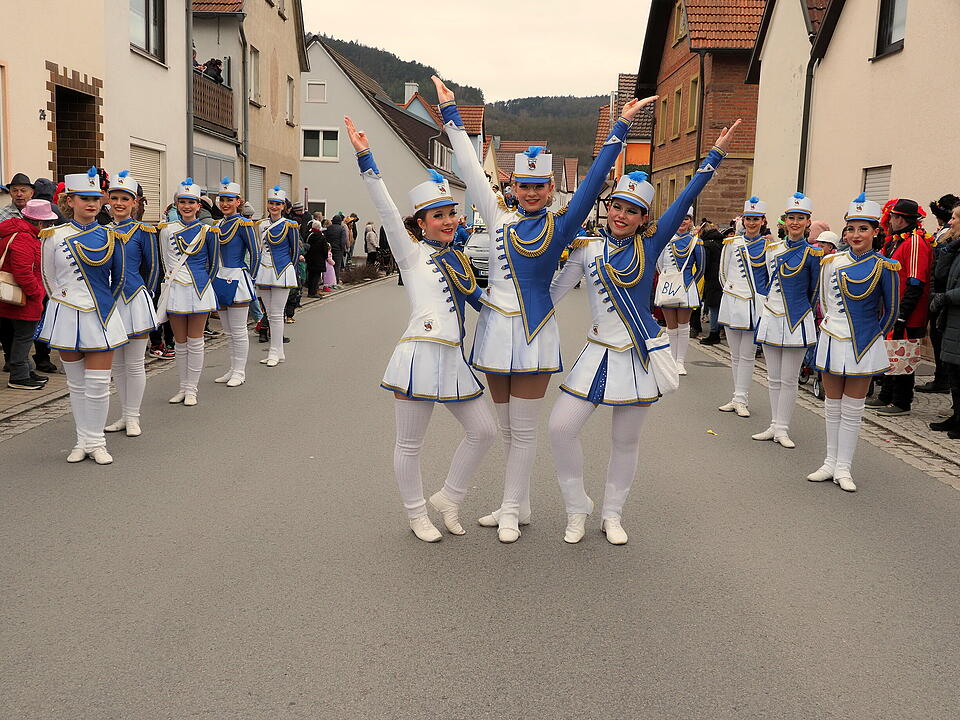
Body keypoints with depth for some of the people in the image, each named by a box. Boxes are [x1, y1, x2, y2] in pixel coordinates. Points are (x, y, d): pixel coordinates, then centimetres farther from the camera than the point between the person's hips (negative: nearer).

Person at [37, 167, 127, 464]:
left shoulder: (110, 237, 2)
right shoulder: (54, 236, 0)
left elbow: (118, 279, 11)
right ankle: (83, 440, 18)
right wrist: (68, 302, 13)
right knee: (76, 383, 8)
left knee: (98, 384, -2)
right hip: (66, 317, 0)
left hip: (100, 317, 0)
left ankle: (96, 442, 10)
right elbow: (49, 281, 8)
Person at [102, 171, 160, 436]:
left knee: (134, 365, 2)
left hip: (134, 302, -4)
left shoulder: (143, 231, -4)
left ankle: (133, 417, 13)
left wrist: (143, 296, 7)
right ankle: (124, 416, 22)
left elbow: (153, 268, 3)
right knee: (117, 364, 11)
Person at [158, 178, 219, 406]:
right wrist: (173, 276, 11)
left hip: (199, 292, -1)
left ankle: (191, 389, 9)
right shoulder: (167, 230, 4)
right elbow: (166, 261, 14)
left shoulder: (207, 231, 2)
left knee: (195, 342, 2)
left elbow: (213, 264, 9)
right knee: (180, 343, 7)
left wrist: (204, 283, 9)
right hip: (176, 291, 2)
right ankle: (183, 387, 16)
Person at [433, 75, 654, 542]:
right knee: (505, 427, 12)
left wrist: (620, 127, -6)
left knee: (523, 430, 3)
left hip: (533, 332, -3)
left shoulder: (562, 225, 0)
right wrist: (450, 112, 11)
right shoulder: (499, 219, 6)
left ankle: (511, 512, 13)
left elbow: (594, 179, -4)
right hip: (495, 326, 3)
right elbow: (471, 169, 9)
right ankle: (518, 506, 24)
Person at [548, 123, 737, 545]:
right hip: (600, 353, 1)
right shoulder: (586, 249, 1)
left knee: (625, 441, 9)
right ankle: (577, 508, 13)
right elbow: (553, 291, 8)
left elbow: (685, 200, -6)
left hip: (641, 353, 0)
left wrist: (714, 156, -9)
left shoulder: (650, 245, -1)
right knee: (561, 427, -9)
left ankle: (612, 515, 29)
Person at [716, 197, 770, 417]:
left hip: (755, 306, -3)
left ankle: (741, 400, 3)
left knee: (747, 355, -1)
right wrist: (730, 288, 9)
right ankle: (738, 398, 15)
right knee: (735, 355, 8)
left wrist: (762, 296, 4)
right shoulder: (732, 243, 6)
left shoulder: (769, 244, 0)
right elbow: (723, 272, 15)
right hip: (732, 303, 3)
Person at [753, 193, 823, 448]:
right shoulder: (773, 249, 6)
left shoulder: (812, 253, -6)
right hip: (771, 318, 4)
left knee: (789, 380, 1)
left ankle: (782, 429, 8)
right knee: (773, 378, 9)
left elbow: (814, 291, 3)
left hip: (796, 322, -4)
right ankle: (774, 425, 18)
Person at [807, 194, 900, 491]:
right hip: (832, 341, 3)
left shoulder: (884, 267, -7)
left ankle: (843, 468, 11)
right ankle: (830, 463, 19)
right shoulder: (831, 261, 1)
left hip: (863, 345, -3)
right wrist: (835, 325, 13)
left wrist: (873, 335, 10)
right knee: (832, 406, 10)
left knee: (852, 410, 4)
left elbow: (891, 311, 2)